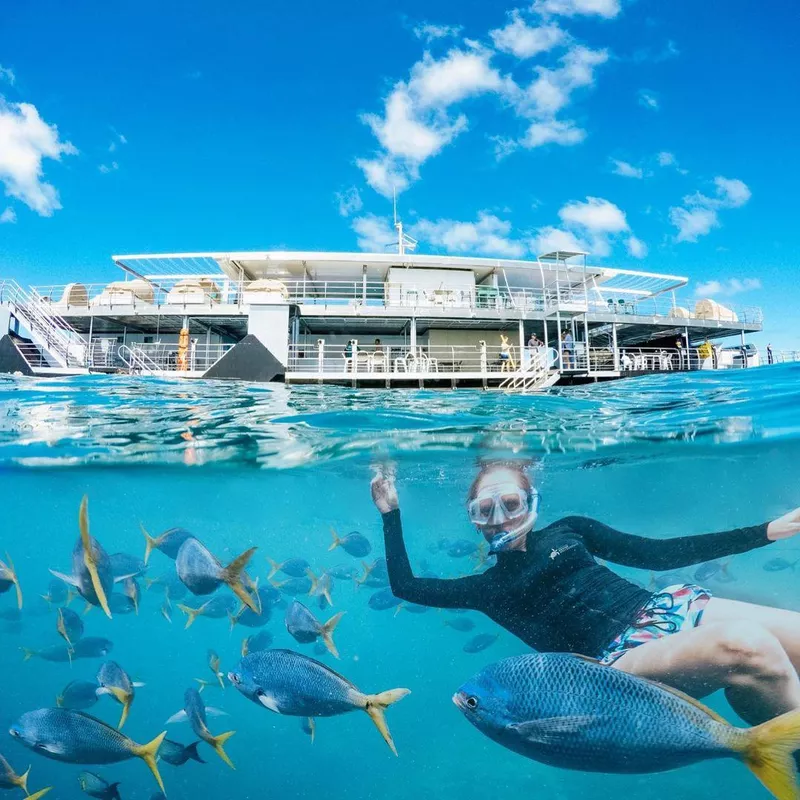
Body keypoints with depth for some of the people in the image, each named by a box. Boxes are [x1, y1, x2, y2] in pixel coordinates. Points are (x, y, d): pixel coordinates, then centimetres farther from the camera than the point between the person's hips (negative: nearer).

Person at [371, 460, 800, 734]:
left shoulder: (567, 530, 15)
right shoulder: (490, 586, 10)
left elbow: (656, 554, 16)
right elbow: (405, 586, 9)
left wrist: (764, 532, 12)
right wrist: (391, 513, 9)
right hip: (621, 657, -4)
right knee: (749, 648, -32)